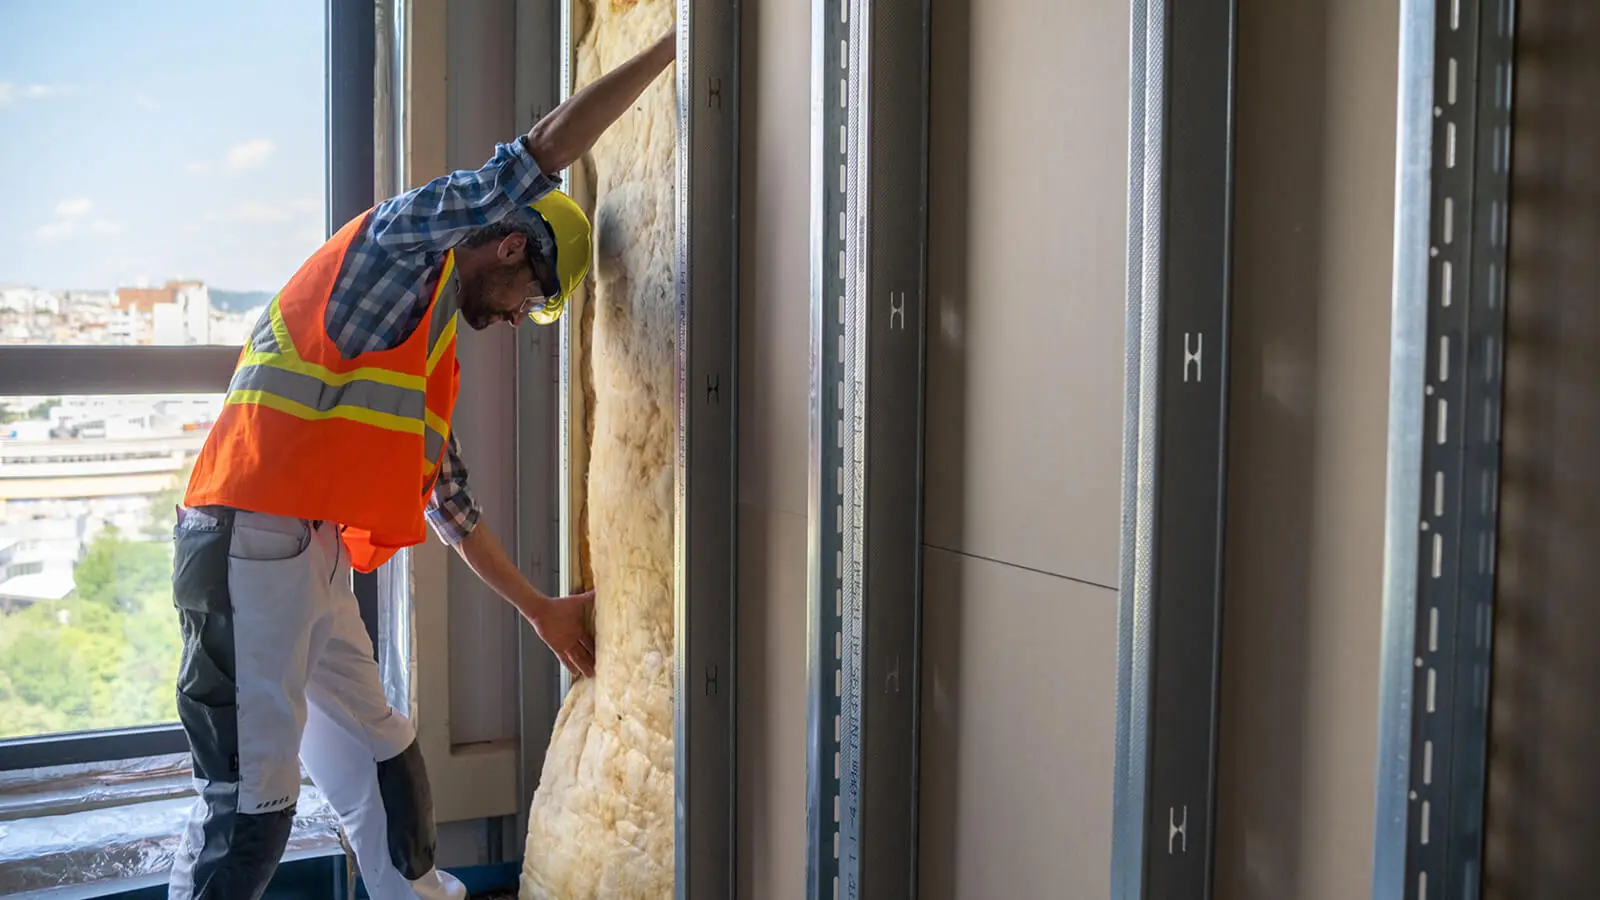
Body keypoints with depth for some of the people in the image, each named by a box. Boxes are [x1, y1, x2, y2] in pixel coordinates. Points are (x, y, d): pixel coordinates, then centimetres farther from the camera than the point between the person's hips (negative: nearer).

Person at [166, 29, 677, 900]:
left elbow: (449, 502, 28)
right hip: (251, 542, -10)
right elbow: (545, 150, -10)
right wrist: (671, 47, -2)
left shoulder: (430, 359, 23)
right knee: (251, 801, -6)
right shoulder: (399, 242, -1)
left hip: (313, 556, 10)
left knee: (379, 760, 17)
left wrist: (541, 609, 32)